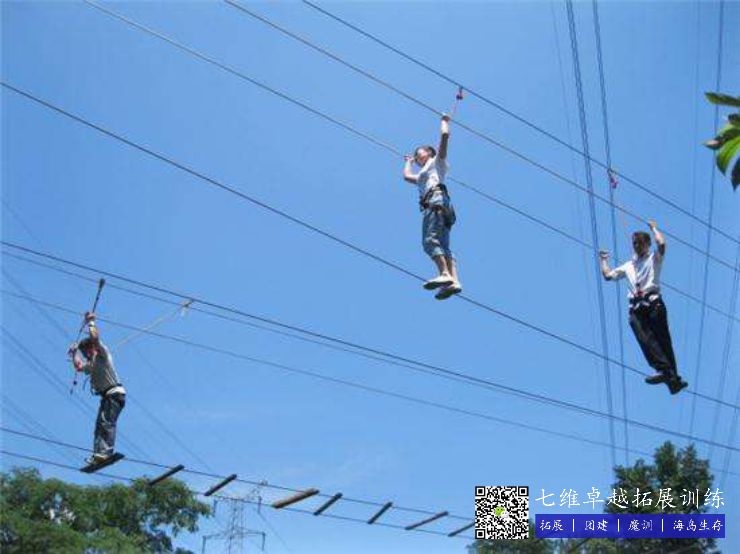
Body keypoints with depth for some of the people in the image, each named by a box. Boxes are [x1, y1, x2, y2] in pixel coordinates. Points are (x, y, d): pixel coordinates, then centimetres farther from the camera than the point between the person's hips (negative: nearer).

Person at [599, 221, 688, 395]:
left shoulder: (654, 258, 16)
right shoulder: (628, 266, 30)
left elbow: (661, 243, -5)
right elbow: (608, 275, 29)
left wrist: (654, 228, 10)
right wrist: (604, 260, 35)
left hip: (653, 303, -4)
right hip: (636, 307, 4)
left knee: (662, 340, -9)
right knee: (645, 339, -18)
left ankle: (673, 377, -10)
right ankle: (665, 371, -29)